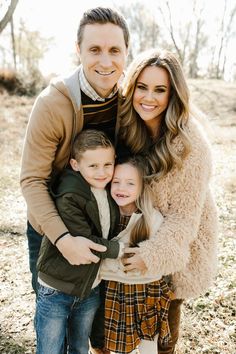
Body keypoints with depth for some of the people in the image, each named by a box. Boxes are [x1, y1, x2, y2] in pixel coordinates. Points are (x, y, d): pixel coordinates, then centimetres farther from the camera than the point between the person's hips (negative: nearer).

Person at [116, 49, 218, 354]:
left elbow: (184, 214, -21)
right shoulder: (128, 127, -12)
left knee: (166, 308, 16)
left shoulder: (190, 144, -28)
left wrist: (154, 254, -23)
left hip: (178, 244, -4)